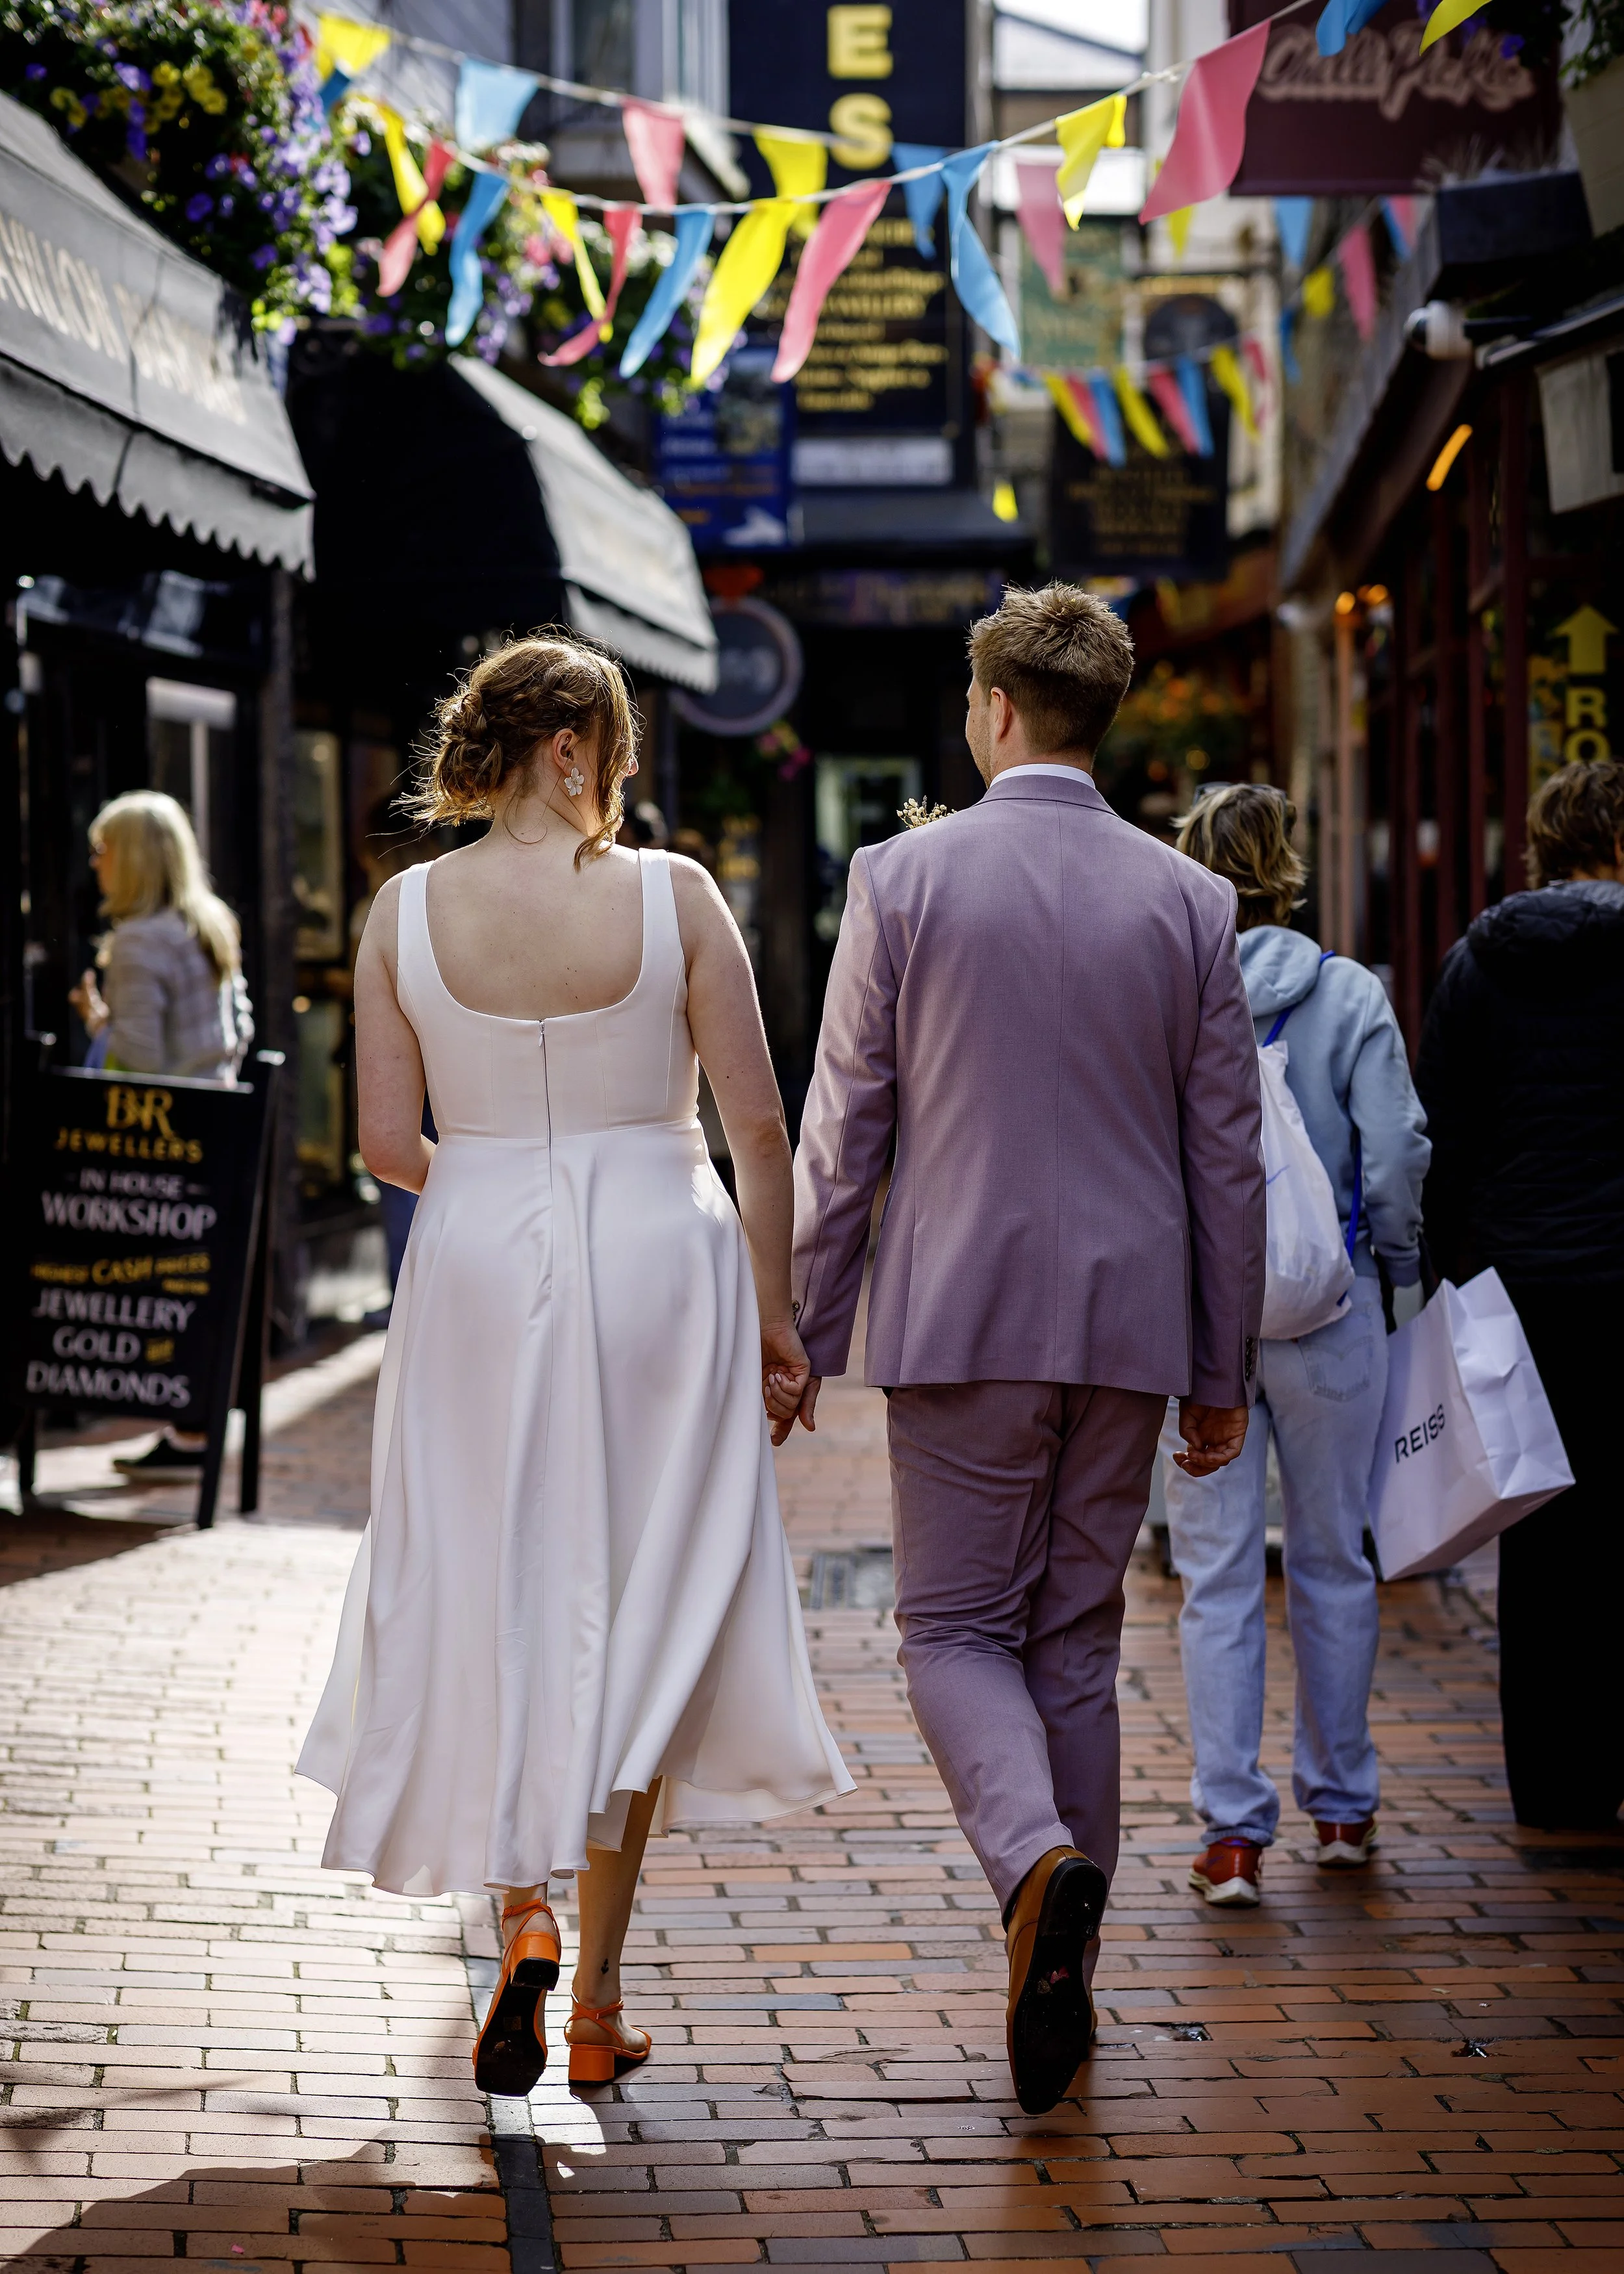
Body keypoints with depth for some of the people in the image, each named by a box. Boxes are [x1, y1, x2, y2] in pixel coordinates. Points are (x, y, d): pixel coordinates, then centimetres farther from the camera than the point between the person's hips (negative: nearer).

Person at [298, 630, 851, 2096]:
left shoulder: (407, 912, -2)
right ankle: (597, 1999, 12)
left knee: (492, 1610, 13)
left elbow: (387, 1144, 1)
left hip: (479, 1266, 1)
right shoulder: (673, 897, -6)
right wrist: (774, 1315, 4)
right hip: (659, 1262, -1)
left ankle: (523, 1915, -9)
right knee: (638, 1623, 9)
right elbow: (758, 1127, -6)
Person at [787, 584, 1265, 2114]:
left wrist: (802, 1331, 5)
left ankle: (1037, 1863, -23)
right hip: (1130, 1322, 3)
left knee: (956, 1631, 5)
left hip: (961, 1320, -3)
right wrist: (1226, 1372, 13)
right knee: (1077, 1642, 13)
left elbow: (842, 1129, -3)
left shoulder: (902, 880, -5)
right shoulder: (1188, 902, 3)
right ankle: (1062, 1961, 17)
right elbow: (1228, 1156, 5)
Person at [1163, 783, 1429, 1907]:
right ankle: (1342, 1804, 25)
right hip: (1328, 1317, 0)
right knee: (1335, 1563, 15)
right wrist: (1403, 1272, 8)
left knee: (1218, 1575, 4)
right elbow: (1396, 1159, -7)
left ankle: (1234, 1830, -1)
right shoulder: (1351, 997, -5)